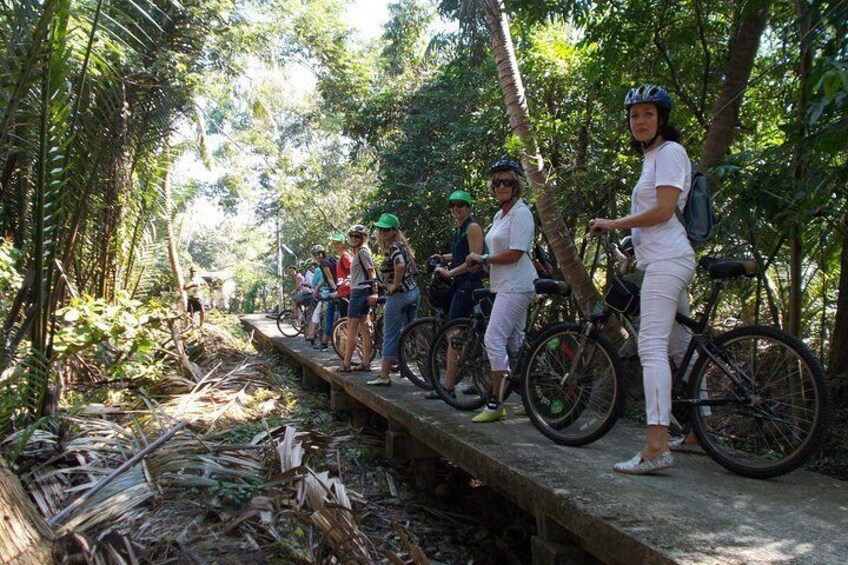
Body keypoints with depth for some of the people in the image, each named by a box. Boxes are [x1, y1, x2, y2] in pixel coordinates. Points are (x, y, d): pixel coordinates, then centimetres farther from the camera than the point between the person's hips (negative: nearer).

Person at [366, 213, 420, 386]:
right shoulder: (401, 245, 14)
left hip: (398, 295, -10)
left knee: (390, 336, -3)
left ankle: (384, 376, 2)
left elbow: (400, 265, -34)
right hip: (413, 291, 10)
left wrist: (395, 285, -20)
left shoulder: (393, 247, -14)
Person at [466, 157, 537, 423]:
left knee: (494, 339, -13)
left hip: (515, 286, -10)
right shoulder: (500, 215, 18)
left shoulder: (521, 212, -11)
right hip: (506, 285, 10)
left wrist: (483, 259, -8)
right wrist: (479, 261, 6)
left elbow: (514, 254, -17)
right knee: (514, 343, 11)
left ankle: (495, 404, -8)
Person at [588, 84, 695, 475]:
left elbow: (663, 211, -15)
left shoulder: (669, 151, -5)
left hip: (667, 259, -11)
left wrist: (612, 224, -8)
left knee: (652, 347, -19)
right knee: (681, 347, 13)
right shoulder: (652, 157, 24)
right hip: (662, 259, 11)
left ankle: (656, 447, -24)